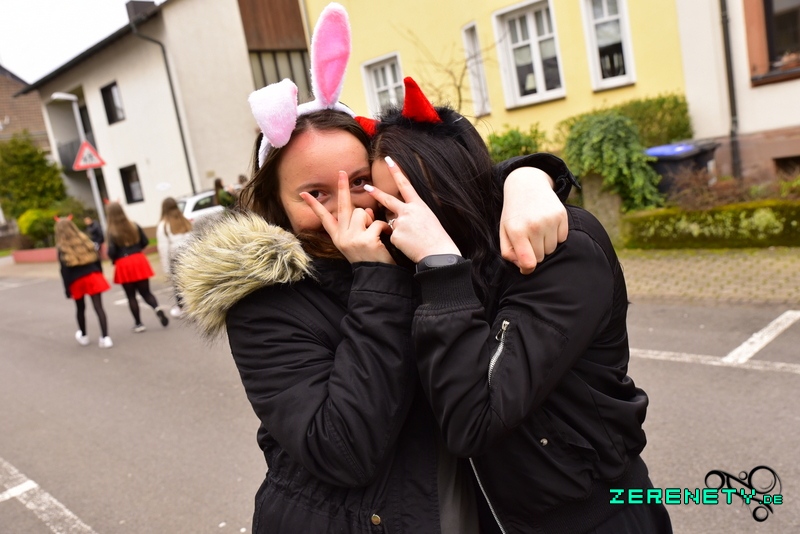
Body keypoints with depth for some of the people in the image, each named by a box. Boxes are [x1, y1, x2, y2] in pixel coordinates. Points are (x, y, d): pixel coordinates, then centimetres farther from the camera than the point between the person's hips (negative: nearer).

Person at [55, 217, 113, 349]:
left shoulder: (62, 248, -5)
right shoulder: (85, 240, 6)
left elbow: (64, 270, -8)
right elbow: (96, 259, 5)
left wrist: (67, 289, -5)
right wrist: (99, 275, 12)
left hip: (76, 280, -1)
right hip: (93, 276, 1)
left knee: (80, 308, 19)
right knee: (98, 307, -6)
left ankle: (83, 336, 36)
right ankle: (105, 337, -15)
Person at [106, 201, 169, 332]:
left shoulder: (112, 232, -9)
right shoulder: (134, 226, 3)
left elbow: (112, 252, -14)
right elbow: (145, 242, 5)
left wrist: (113, 259, 6)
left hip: (123, 265, -3)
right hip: (139, 260, 3)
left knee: (131, 296, 9)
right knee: (146, 292, 11)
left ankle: (138, 323, 12)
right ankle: (157, 308, -18)